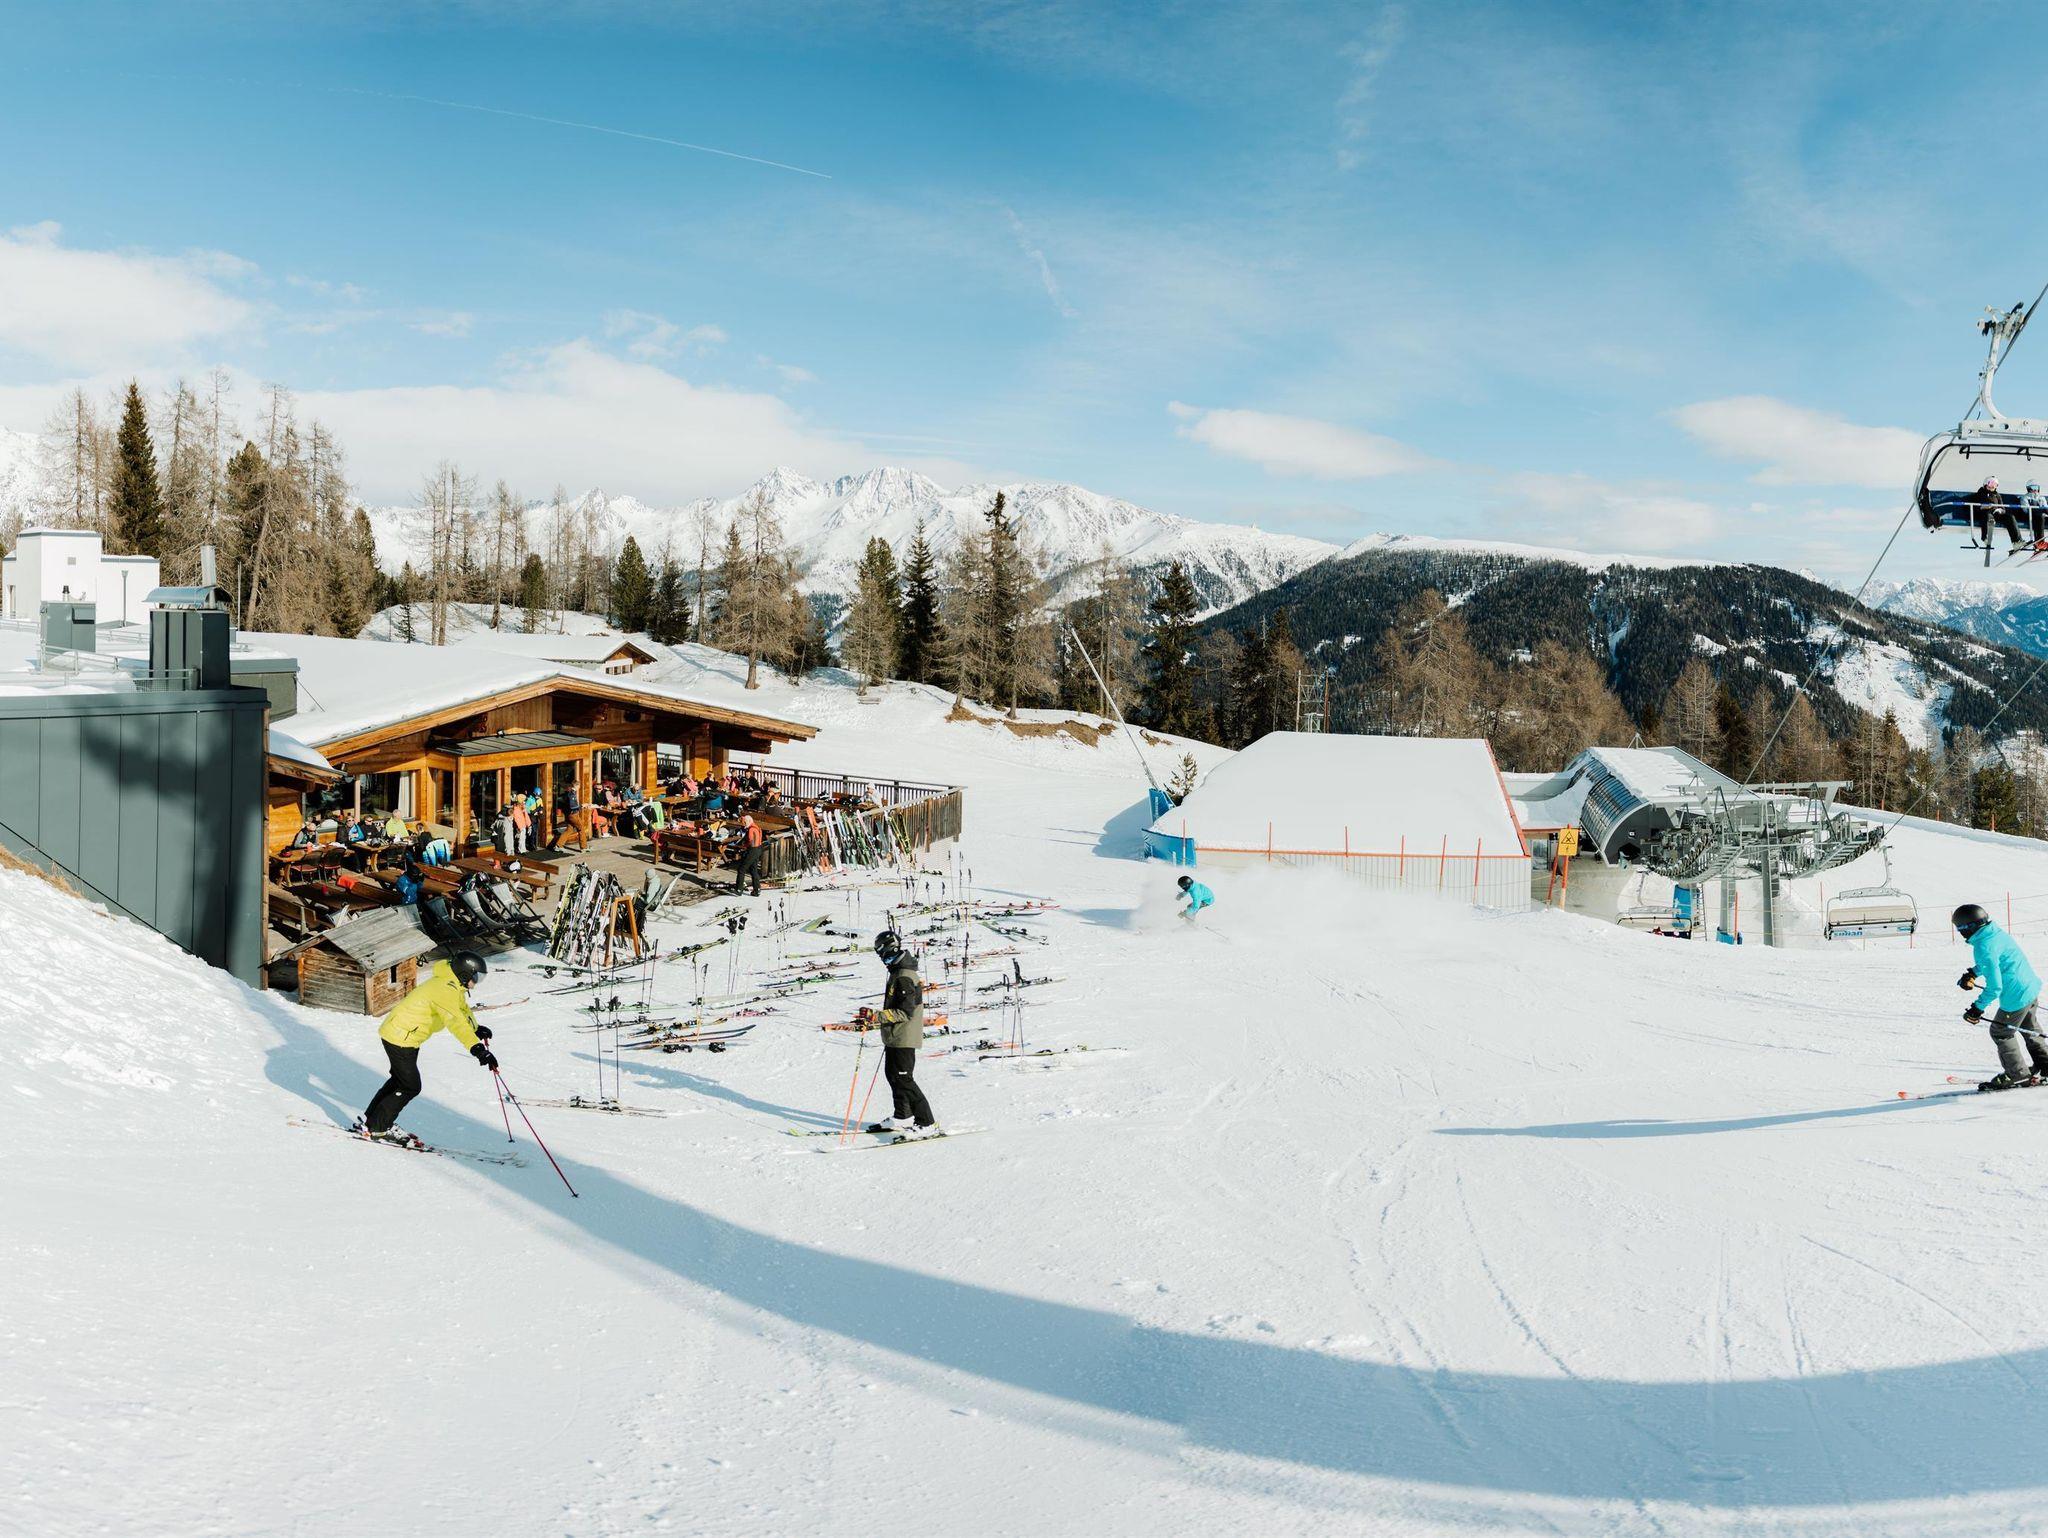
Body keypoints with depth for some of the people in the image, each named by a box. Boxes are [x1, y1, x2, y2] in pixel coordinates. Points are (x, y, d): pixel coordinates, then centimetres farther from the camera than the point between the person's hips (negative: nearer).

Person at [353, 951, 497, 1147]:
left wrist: (477, 1029, 11)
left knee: (399, 1079, 22)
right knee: (410, 1087, -3)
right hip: (400, 1038, -10)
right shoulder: (444, 990, -26)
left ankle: (369, 1120, 32)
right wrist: (477, 1049, -46)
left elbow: (461, 1008, 23)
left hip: (397, 1034, 10)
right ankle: (376, 1128, 8)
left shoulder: (451, 985, 6)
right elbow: (456, 1022, -39)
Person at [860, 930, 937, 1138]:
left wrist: (875, 1016, -28)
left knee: (903, 1080, -8)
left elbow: (905, 1012, -26)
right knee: (892, 1074, 20)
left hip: (903, 1039, -11)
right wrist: (873, 1019, 26)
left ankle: (928, 1124, -6)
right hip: (895, 1038, 11)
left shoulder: (904, 977, -21)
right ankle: (903, 1116, 33)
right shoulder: (899, 972, 12)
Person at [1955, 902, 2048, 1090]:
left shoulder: (1983, 948, -27)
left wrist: (1978, 1008, -17)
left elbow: (1995, 987, -26)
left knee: (2001, 1032, 10)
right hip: (2032, 987, 9)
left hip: (2016, 997, -9)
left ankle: (2017, 1074, 21)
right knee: (2029, 1030, 28)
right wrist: (1973, 973, 22)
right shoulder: (1997, 933, 1)